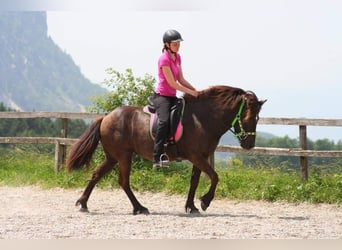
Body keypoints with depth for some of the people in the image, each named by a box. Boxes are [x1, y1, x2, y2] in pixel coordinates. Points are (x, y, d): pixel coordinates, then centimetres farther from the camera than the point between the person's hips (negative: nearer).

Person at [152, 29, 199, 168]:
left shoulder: (177, 57, 12)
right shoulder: (164, 59, -14)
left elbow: (181, 79, 13)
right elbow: (172, 83, -17)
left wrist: (196, 90, 2)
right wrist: (191, 92, -15)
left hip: (172, 96, 10)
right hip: (162, 95, -9)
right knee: (164, 121, -29)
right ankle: (157, 158, -36)